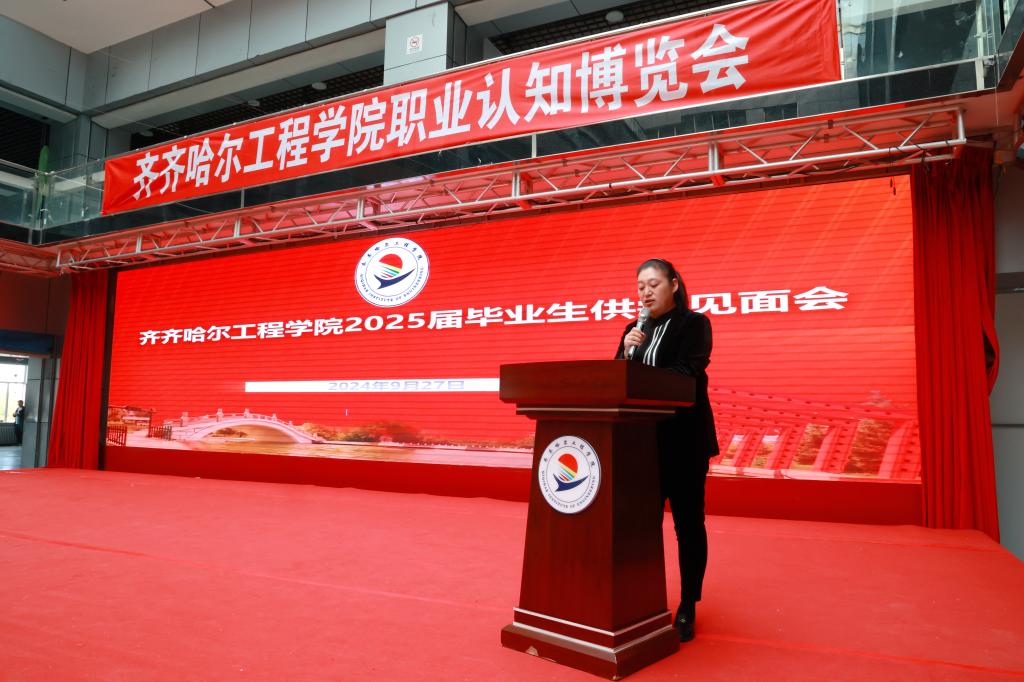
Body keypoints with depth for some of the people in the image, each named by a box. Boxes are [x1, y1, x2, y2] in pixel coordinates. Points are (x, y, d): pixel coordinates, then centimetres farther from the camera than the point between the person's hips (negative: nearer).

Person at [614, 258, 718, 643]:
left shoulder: (693, 324, -2)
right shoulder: (635, 329, 14)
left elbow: (688, 375, -15)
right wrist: (626, 354, -8)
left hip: (683, 438, -5)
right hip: (644, 438, 5)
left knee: (687, 522, 3)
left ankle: (687, 608, 13)